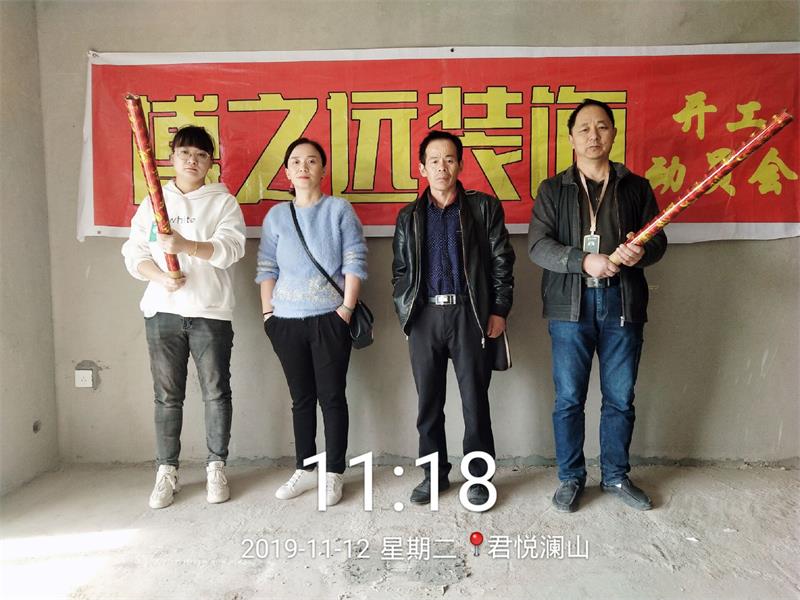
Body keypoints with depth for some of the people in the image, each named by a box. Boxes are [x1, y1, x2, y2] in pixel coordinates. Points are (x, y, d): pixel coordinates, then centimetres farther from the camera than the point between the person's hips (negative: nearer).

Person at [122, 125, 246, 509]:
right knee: (167, 396, 7)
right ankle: (166, 472, 18)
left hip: (211, 312, -2)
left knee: (216, 392, 3)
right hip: (163, 311, 2)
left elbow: (230, 249, -11)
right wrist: (161, 276, -13)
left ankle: (216, 468, 16)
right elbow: (134, 253, 6)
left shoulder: (223, 202, 4)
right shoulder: (153, 201, 12)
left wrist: (186, 246, -27)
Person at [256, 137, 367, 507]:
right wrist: (267, 313, 1)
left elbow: (355, 263, -4)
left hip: (329, 319, -3)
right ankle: (305, 470, 24)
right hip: (286, 321, 3)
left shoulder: (339, 209, 1)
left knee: (332, 396, 2)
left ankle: (334, 474, 13)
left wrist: (347, 309, -10)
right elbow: (266, 268, 8)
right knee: (301, 398, 11)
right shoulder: (276, 216, 9)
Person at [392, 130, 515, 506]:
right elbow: (400, 270, 15)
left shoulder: (484, 207, 6)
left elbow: (502, 262, 3)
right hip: (424, 316, 3)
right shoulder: (409, 216, 13)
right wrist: (404, 312, 6)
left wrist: (499, 310, -3)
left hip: (469, 314, -2)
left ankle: (478, 476, 19)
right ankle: (435, 473, 24)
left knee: (475, 400, 3)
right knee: (428, 401, 9)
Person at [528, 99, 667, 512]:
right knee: (568, 398, 4)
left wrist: (642, 252, -17)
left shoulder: (635, 187, 11)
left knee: (620, 398, 9)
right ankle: (571, 478, 21)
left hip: (622, 303, 2)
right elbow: (538, 245, -4)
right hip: (570, 304, -1)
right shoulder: (552, 190, 7)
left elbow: (658, 240, 7)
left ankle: (615, 476, 28)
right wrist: (584, 261, -19)